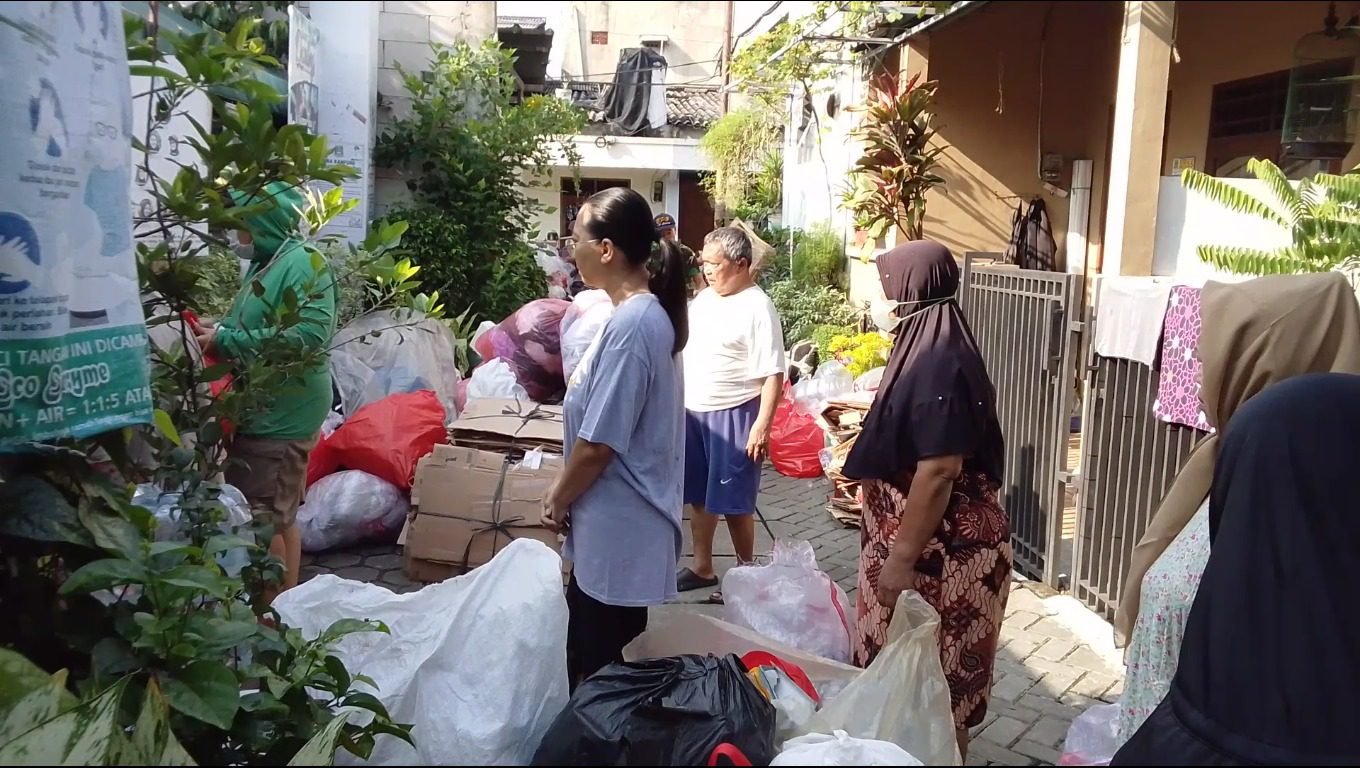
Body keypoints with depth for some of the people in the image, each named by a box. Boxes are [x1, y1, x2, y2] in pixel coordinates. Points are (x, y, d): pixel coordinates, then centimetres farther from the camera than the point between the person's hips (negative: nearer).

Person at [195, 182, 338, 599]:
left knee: (262, 520, -2)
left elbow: (309, 335, -27)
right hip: (262, 410, 9)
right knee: (280, 516, 17)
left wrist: (226, 340, -21)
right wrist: (219, 333, 2)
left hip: (282, 415, -9)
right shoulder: (264, 264, 12)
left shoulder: (304, 264, -16)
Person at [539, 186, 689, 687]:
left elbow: (599, 443, -22)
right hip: (618, 523, 10)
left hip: (616, 529, -10)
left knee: (597, 673, 6)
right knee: (602, 663, 21)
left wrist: (558, 501, -5)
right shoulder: (647, 313, 8)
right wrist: (566, 492, 14)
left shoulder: (630, 324, -23)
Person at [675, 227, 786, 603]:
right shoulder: (703, 297, 8)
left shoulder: (758, 308, -16)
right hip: (692, 411, 8)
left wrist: (762, 425, -24)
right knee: (699, 496, 16)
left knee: (733, 501, 1)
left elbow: (774, 374, -18)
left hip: (732, 416, -7)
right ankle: (702, 568, 30)